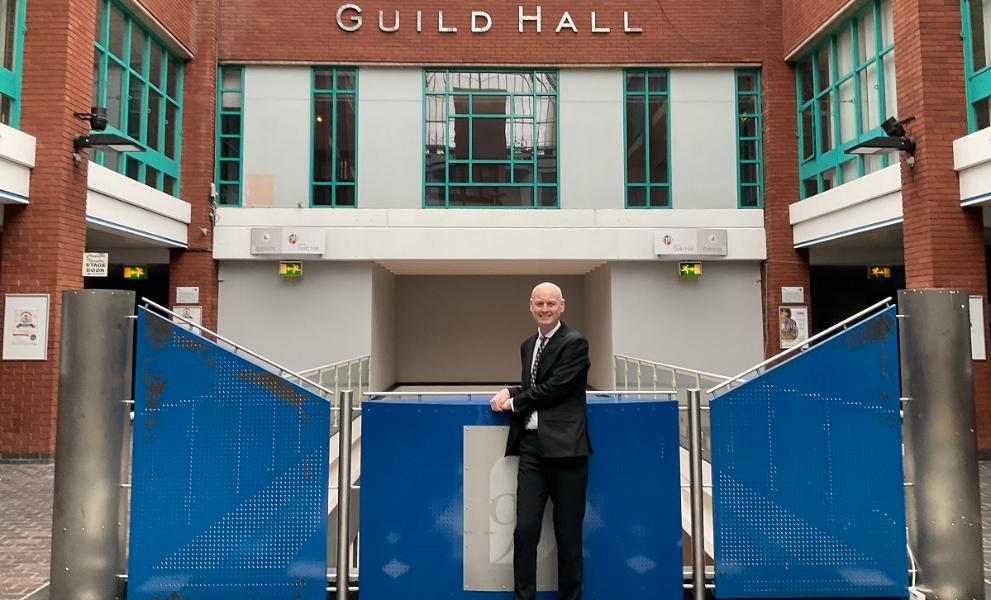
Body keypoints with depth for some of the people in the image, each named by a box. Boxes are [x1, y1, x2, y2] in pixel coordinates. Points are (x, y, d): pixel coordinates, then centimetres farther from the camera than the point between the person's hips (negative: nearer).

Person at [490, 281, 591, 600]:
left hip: (564, 446, -5)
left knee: (568, 533, 7)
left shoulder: (575, 343, -6)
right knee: (524, 529, 2)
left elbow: (552, 389, -12)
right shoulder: (528, 345, 18)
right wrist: (509, 391, 3)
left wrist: (512, 403, -3)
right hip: (531, 445, 6)